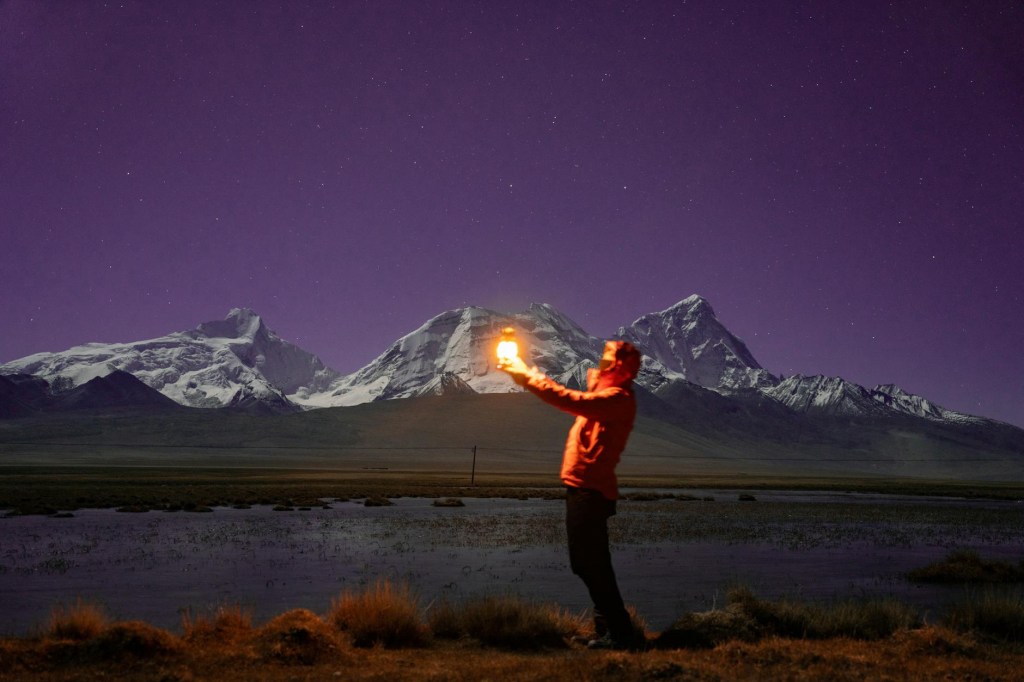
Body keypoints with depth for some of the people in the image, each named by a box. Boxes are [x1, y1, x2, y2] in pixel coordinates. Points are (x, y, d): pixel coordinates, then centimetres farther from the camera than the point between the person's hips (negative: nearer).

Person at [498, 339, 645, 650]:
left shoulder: (618, 398, -14)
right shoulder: (607, 396, 18)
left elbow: (571, 400, -24)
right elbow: (574, 401, 23)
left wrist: (527, 375, -17)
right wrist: (526, 374, 14)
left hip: (589, 490, -10)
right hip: (586, 488, 10)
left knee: (591, 566, -6)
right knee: (591, 565, 16)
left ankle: (621, 633, 1)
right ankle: (610, 629, 25)